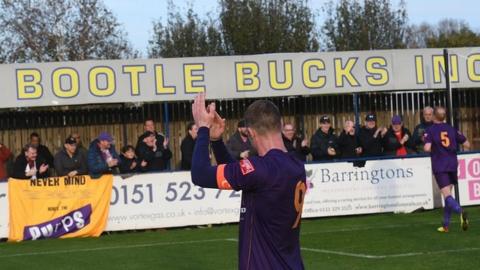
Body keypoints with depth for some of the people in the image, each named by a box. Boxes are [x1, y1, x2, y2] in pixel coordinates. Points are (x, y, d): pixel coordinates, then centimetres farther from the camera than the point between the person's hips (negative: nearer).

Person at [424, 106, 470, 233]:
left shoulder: (430, 130, -6)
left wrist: (426, 142, 3)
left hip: (439, 167, -4)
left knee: (447, 195, -11)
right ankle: (445, 225, 18)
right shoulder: (452, 129, 7)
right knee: (448, 194, 16)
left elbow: (427, 148, -20)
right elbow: (467, 145, 7)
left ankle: (460, 211, -40)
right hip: (452, 165, 4)